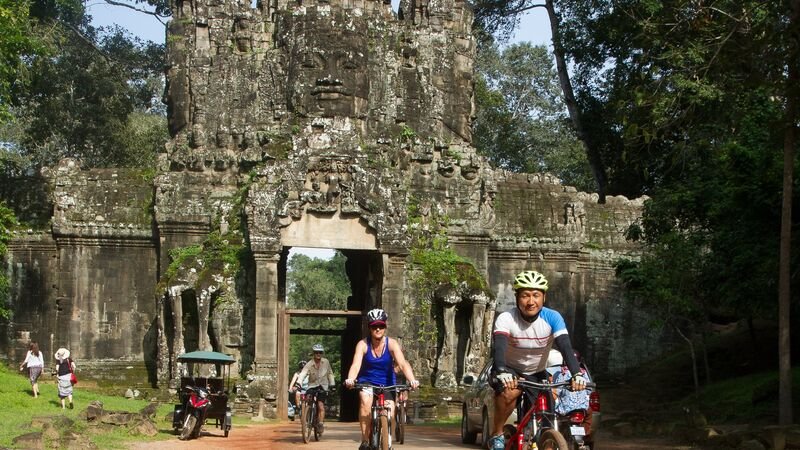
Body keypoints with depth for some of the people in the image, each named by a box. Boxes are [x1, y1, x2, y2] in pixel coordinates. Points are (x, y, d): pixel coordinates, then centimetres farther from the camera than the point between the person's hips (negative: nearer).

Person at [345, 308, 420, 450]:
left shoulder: (391, 344, -14)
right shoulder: (363, 345, -15)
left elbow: (403, 364, -27)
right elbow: (356, 365, -28)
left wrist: (412, 380, -45)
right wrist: (350, 379, -50)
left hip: (386, 384, 1)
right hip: (367, 382, -1)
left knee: (390, 414, -15)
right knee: (366, 400, -32)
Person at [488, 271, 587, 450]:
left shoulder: (552, 318, -19)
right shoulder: (506, 319, -24)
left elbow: (566, 347, -31)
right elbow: (499, 347, -39)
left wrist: (577, 374, -49)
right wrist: (502, 372, -60)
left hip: (537, 374, 3)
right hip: (510, 370, -3)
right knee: (510, 392, -34)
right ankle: (496, 434, -14)